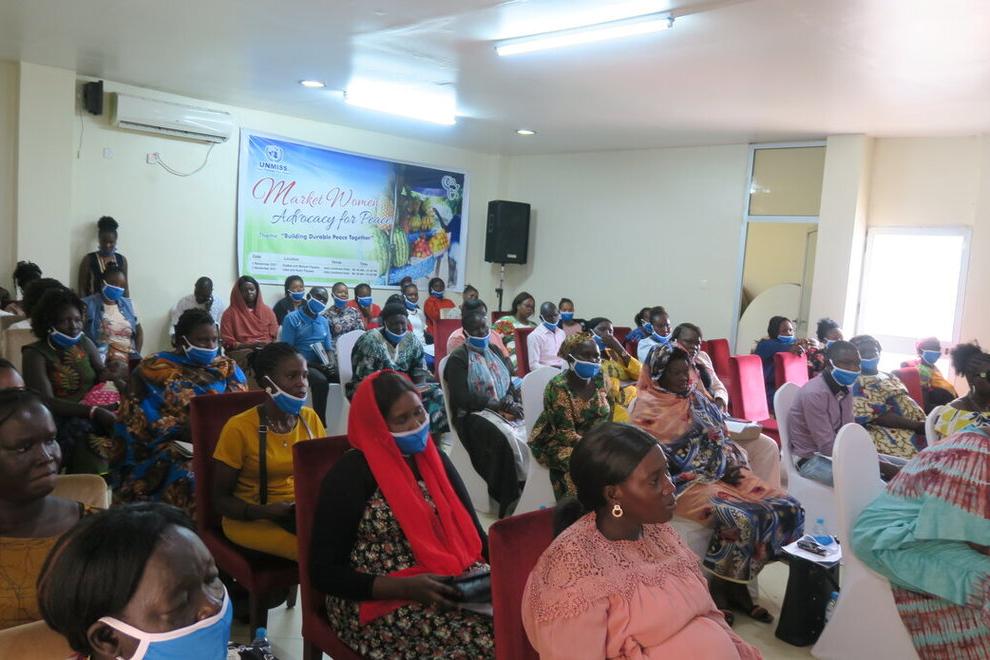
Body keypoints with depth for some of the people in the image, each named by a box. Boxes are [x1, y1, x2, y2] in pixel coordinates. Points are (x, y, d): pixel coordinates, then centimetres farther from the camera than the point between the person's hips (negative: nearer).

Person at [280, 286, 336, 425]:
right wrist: (314, 365, -17)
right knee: (321, 380, -36)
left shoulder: (324, 321, 15)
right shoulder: (292, 319, -4)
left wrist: (332, 364, -8)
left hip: (323, 365, 6)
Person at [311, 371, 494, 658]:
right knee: (487, 635, -26)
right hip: (379, 603, -6)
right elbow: (325, 574, -11)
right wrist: (407, 587, -22)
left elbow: (472, 533, 11)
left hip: (453, 585, 6)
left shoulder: (434, 460, 8)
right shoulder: (350, 475, -10)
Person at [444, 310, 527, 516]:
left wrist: (511, 399, -8)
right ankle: (512, 502, -23)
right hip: (474, 414, -6)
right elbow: (460, 397, -13)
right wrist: (496, 404, -16)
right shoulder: (458, 358, -3)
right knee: (507, 438, -34)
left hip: (505, 410, 6)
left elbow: (510, 382, 16)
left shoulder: (496, 352, 18)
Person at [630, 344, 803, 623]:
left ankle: (738, 585, 0)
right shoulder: (648, 409, -7)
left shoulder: (698, 397, 14)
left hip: (724, 472, 7)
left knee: (787, 508, -10)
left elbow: (724, 436, 18)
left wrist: (735, 463, -3)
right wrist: (715, 472, -13)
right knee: (742, 520, -31)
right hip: (687, 482, -7)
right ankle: (721, 590, -6)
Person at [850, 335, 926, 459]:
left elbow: (908, 403, 17)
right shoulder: (857, 384, -7)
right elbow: (878, 416, -15)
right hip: (894, 435, -9)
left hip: (916, 426, 9)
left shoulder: (890, 378, 22)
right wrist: (916, 425, -19)